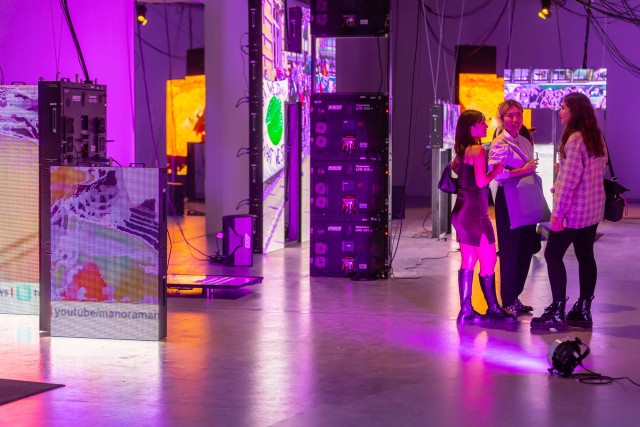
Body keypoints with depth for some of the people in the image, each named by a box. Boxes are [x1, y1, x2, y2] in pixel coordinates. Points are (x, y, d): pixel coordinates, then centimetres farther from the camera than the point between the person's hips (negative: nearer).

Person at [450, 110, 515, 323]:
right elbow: (481, 181, -20)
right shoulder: (478, 150, -15)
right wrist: (498, 169, -7)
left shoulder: (462, 150, 11)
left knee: (468, 262, 11)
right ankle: (493, 309, 5)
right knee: (488, 261, -1)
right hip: (475, 213, -9)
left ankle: (466, 310, 12)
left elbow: (454, 166, 29)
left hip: (462, 211, 9)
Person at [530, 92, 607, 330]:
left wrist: (558, 211, -19)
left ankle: (557, 313, -5)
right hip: (593, 209, 9)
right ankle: (583, 312, 14)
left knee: (553, 254, -3)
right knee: (585, 256, 10)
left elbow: (570, 178, -21)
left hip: (574, 210, -9)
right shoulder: (597, 137, 10)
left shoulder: (574, 139, -18)